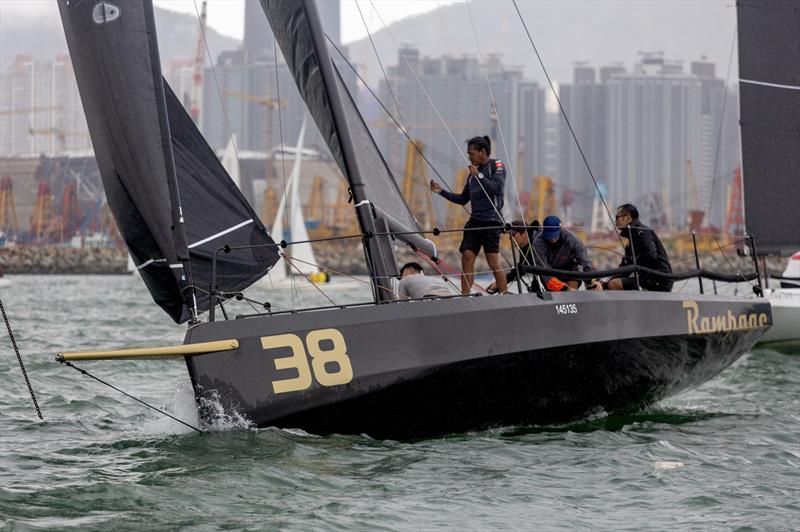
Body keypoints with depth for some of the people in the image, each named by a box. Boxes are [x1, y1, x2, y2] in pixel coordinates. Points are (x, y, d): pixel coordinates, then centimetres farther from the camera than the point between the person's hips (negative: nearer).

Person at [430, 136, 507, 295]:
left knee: (493, 262, -9)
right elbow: (463, 199, 23)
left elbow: (497, 188, -16)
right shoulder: (473, 172, 19)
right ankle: (465, 298, -5)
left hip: (491, 221, -7)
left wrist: (479, 175, -17)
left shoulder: (497, 165, 0)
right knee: (467, 259, -3)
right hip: (474, 221, 7)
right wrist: (441, 192, 15)